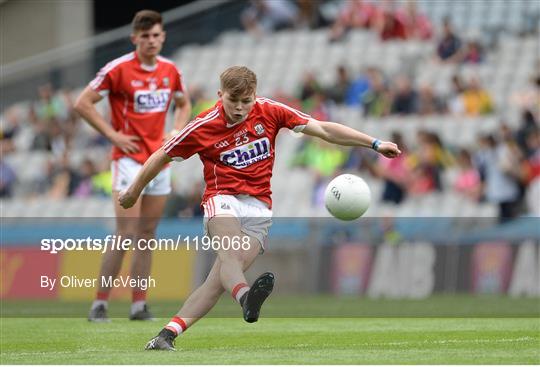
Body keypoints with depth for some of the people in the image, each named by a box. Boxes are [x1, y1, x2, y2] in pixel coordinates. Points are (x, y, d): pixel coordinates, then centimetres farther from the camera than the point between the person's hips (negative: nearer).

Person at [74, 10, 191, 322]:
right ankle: (100, 303, -5)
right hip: (130, 159, -6)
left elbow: (184, 104, 24)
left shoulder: (171, 71, 6)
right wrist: (113, 135, -12)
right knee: (127, 234, -13)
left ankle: (139, 305, 11)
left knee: (147, 235, 7)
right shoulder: (119, 69, -10)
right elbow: (83, 103, -8)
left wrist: (177, 132, 6)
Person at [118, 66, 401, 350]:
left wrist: (374, 144, 1)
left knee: (219, 279, -15)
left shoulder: (269, 111, 2)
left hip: (259, 209, 2)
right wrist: (133, 192, 22)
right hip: (223, 199, -2)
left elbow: (324, 130, 4)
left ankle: (166, 335, -17)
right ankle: (245, 297, -66)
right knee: (230, 256, -35)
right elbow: (162, 156, 12)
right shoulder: (204, 127, -1)